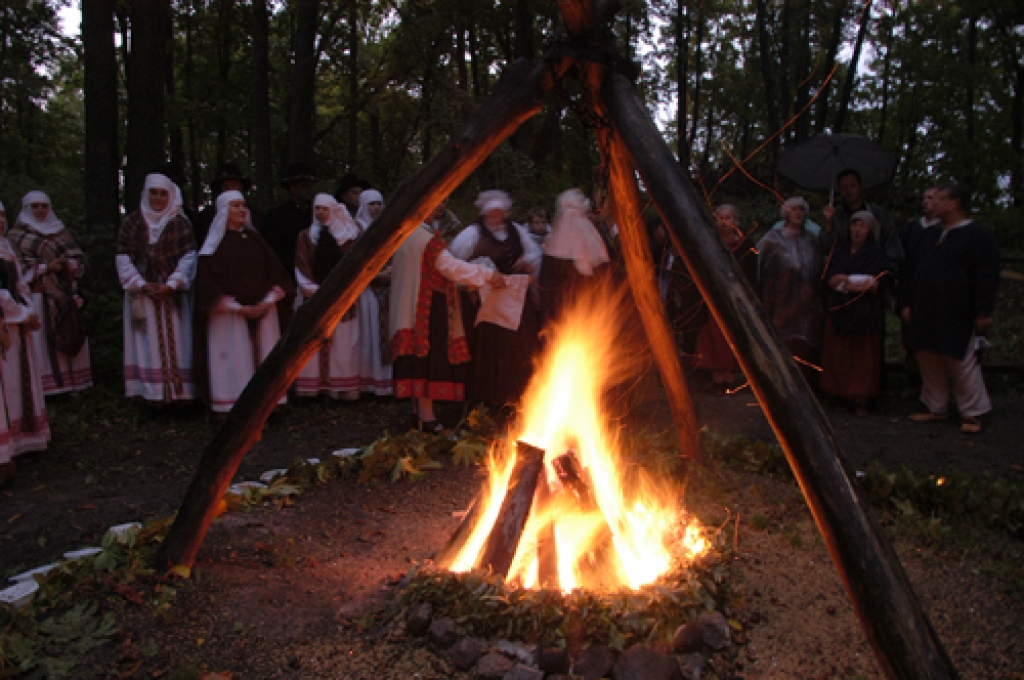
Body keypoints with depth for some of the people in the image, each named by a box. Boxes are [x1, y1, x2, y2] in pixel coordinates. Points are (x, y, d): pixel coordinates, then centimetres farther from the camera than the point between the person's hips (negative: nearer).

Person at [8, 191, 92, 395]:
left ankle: (72, 380, 8)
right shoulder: (17, 235, 5)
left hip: (65, 295, 4)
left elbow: (79, 259, 13)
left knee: (70, 337, 2)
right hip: (37, 296, -4)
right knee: (41, 338, -7)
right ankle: (46, 384, -5)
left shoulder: (61, 232, 16)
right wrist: (46, 267, -13)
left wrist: (67, 264, -9)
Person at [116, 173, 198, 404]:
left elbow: (188, 258, -1)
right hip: (142, 293, 1)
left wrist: (171, 285, -13)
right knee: (147, 341, -2)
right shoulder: (131, 224, 8)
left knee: (174, 340, -2)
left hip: (173, 294, 0)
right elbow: (123, 259, 4)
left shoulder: (180, 224, 6)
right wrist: (142, 285, -9)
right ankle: (151, 392, -1)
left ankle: (177, 390, 1)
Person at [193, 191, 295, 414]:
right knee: (234, 360, -6)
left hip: (263, 310, 4)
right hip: (229, 313, -4)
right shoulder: (215, 244, 1)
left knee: (261, 357, 2)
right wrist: (239, 308, -14)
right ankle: (232, 410, -2)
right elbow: (208, 279, -6)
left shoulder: (255, 239, 14)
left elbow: (274, 272, 9)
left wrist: (267, 302, -8)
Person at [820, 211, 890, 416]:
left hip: (865, 312, -3)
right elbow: (831, 280, -2)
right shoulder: (839, 251, 12)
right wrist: (861, 282, -11)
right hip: (839, 311, 3)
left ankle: (861, 400, 0)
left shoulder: (876, 253, 3)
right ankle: (843, 397, 8)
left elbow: (875, 286, -8)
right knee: (839, 358, 1)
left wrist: (844, 280, -9)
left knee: (863, 358, -3)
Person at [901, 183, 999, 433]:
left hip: (956, 317, -7)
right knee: (929, 364, 10)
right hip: (925, 315, 7)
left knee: (962, 364, -1)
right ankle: (936, 408, 23)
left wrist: (983, 312, -16)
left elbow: (987, 277, -11)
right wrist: (908, 303, 14)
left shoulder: (977, 235, -6)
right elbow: (913, 271, 19)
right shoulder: (930, 235, 15)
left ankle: (972, 414, 12)